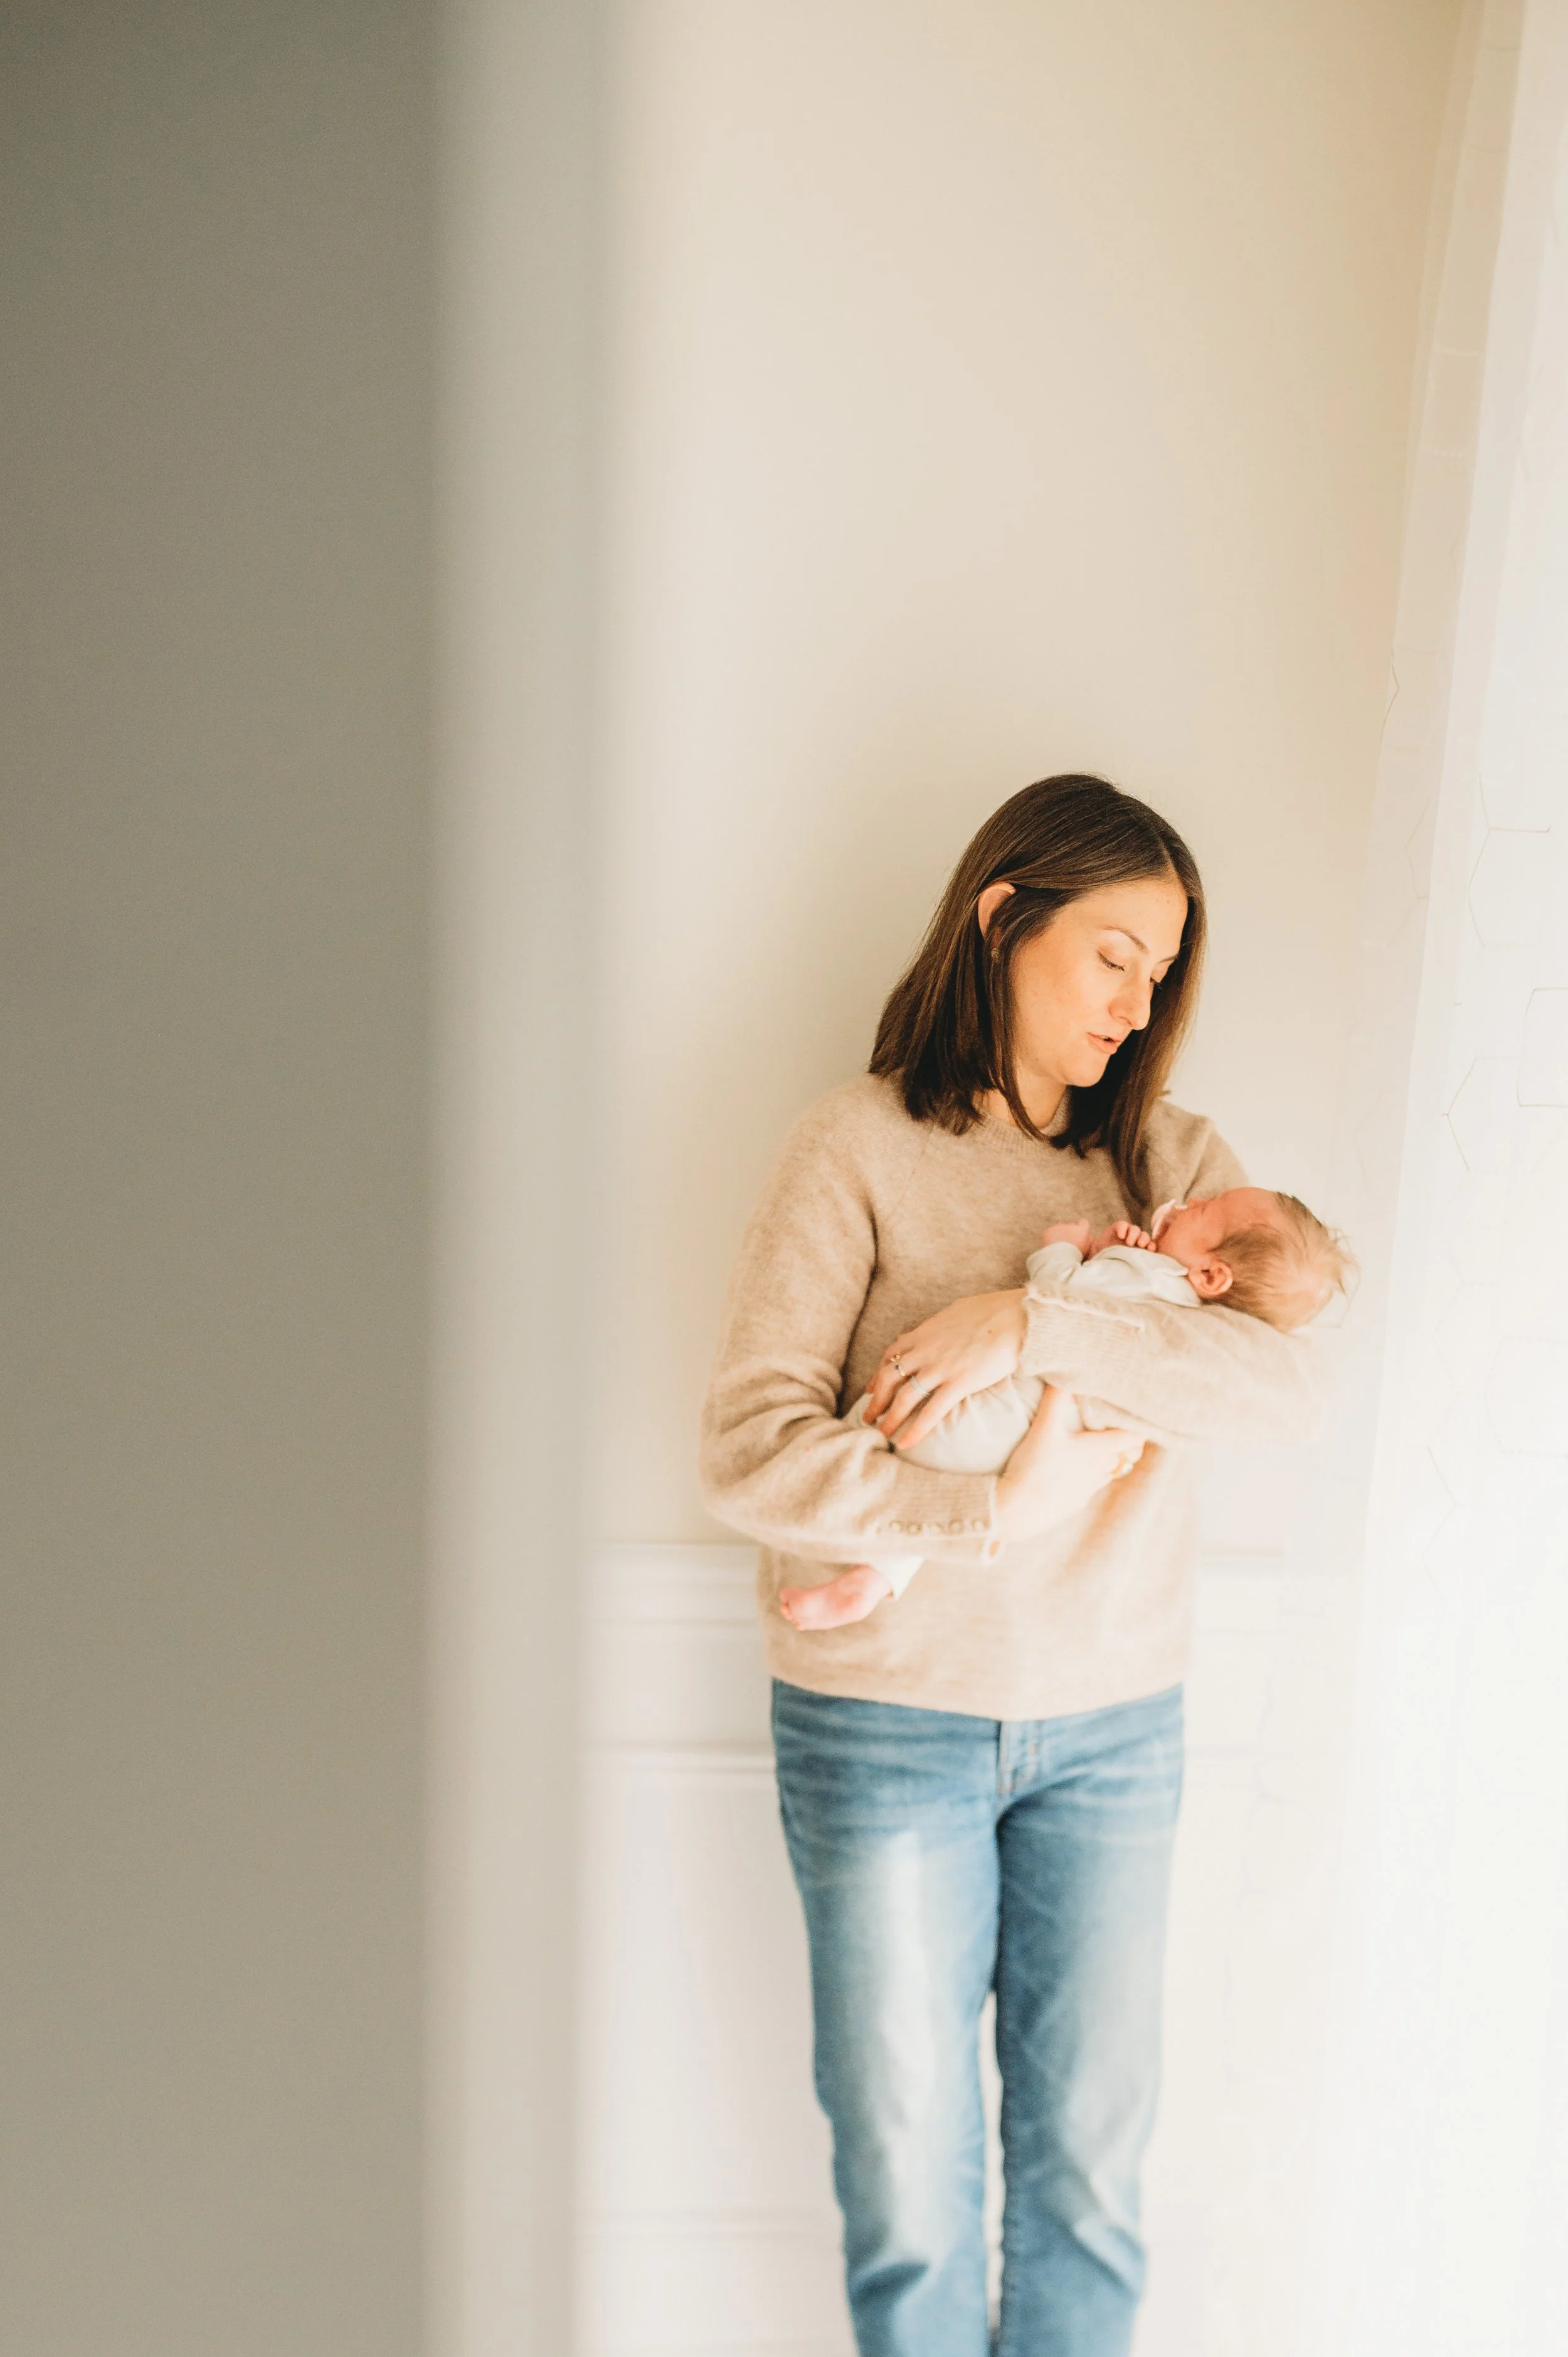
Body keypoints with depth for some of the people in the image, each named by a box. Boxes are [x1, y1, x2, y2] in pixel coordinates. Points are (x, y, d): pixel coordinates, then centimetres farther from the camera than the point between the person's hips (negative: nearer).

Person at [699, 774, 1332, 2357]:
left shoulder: (1171, 1157, 3)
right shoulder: (860, 1147, -9)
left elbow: (1292, 1385, -14)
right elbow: (748, 1452, -16)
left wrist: (1038, 1323, -23)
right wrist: (997, 1512, -22)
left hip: (1111, 1725, 3)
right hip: (885, 1723, -3)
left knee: (1091, 2154, 17)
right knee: (907, 2174, 13)